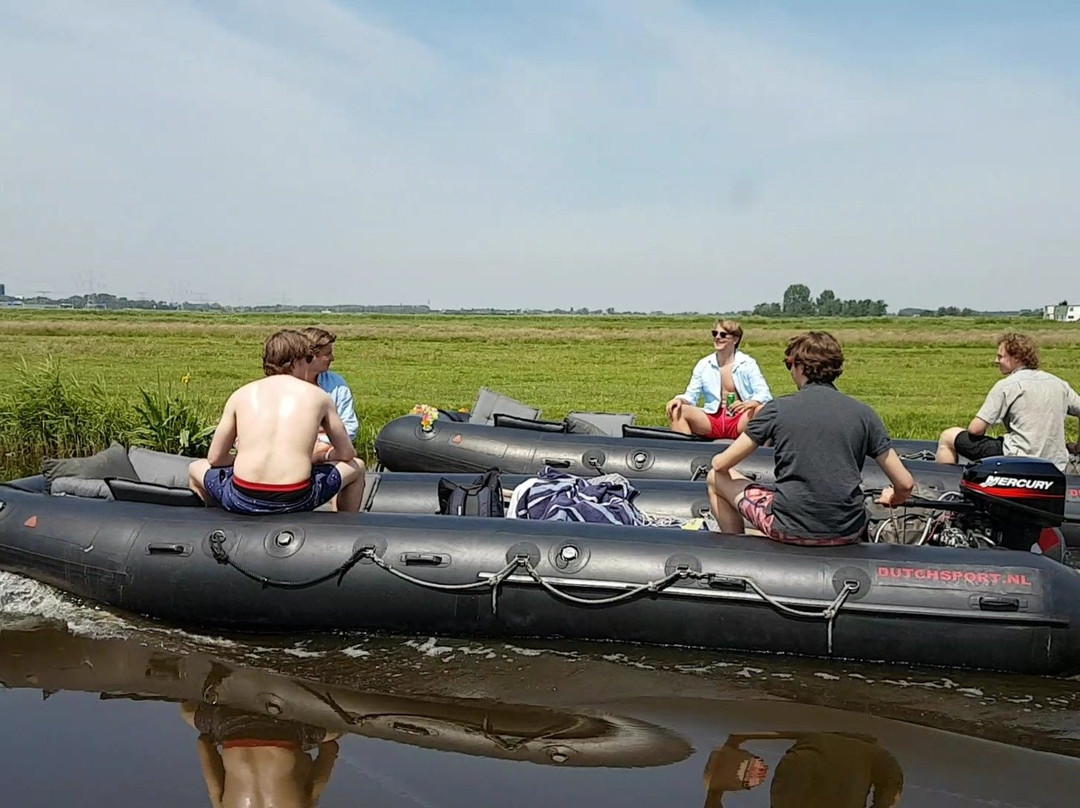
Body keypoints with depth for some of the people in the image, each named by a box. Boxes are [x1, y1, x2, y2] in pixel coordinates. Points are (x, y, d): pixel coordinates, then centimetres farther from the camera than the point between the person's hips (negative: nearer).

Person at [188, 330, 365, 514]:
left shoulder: (241, 395, 11)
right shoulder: (317, 396, 9)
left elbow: (214, 458, 14)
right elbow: (346, 454, 18)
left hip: (242, 500, 1)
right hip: (296, 501, -1)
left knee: (196, 469, 33)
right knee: (357, 467, 27)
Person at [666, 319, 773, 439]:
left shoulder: (748, 364, 3)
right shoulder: (703, 365, 11)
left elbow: (764, 394, -6)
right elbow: (691, 395, 11)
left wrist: (749, 403, -29)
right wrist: (680, 400, -14)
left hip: (740, 421, -3)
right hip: (712, 422, 3)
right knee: (676, 411, -20)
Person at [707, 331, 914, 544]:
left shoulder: (777, 409, -5)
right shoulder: (863, 414, 1)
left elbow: (720, 464, 1)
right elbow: (905, 484, 1)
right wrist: (891, 500, 24)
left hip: (791, 529, -4)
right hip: (848, 533, 4)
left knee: (716, 478, 20)